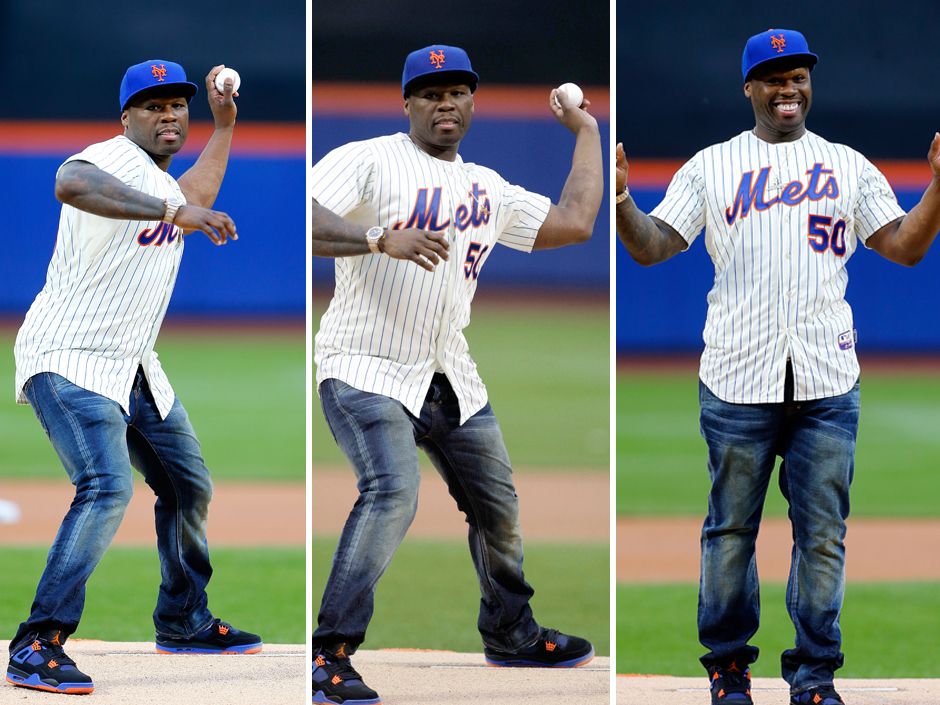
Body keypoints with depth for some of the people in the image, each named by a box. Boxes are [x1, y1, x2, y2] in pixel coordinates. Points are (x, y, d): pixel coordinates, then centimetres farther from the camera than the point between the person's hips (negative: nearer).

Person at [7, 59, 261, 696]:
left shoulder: (160, 181, 12)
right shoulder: (113, 158, -17)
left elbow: (194, 204, 38)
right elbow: (71, 184, -44)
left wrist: (224, 123, 37)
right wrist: (173, 209, -51)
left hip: (134, 369, 10)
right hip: (70, 361, -10)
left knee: (189, 487, 19)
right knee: (108, 487, -27)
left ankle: (183, 621, 39)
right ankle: (37, 647, -27)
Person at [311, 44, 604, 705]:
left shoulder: (488, 188, 14)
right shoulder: (367, 161, -7)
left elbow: (574, 223, 16)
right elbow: (310, 221, -21)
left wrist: (587, 130, 23)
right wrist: (383, 239, -35)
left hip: (452, 378, 7)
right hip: (367, 371, -7)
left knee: (499, 504, 15)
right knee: (393, 493, -27)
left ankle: (510, 633, 39)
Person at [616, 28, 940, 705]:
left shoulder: (849, 166, 13)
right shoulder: (711, 167, 9)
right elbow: (652, 246, 3)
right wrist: (620, 199, -15)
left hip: (827, 382, 1)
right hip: (737, 381, -1)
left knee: (822, 534, 1)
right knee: (730, 528, 4)